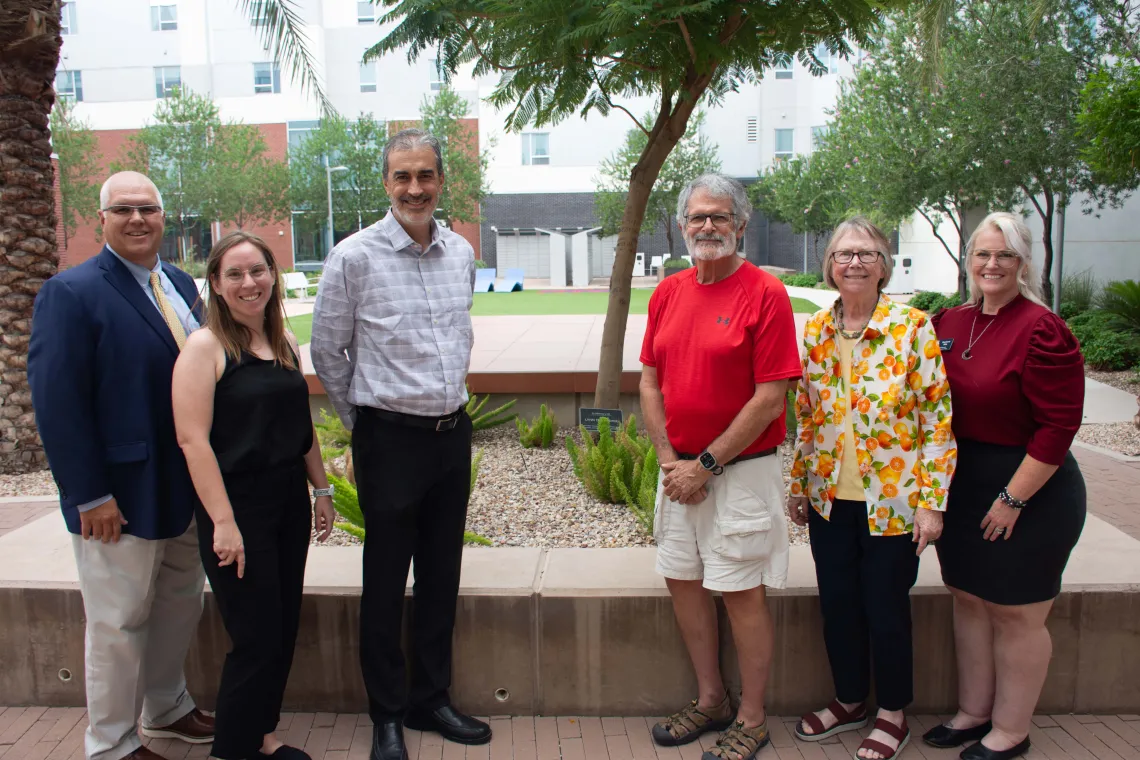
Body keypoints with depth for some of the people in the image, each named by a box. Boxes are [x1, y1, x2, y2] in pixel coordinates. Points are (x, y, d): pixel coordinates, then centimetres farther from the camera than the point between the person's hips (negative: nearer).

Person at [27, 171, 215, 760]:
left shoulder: (180, 285, 8)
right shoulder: (71, 292, -13)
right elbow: (57, 403, -18)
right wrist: (90, 494, -20)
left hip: (186, 487, 7)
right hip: (121, 495, -7)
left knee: (181, 604, 20)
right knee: (119, 622, 8)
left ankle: (167, 709, 41)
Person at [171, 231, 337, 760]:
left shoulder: (284, 343, 9)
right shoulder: (205, 347, -11)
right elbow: (192, 438, -17)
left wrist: (321, 489, 14)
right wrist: (222, 522, -20)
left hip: (289, 501, 7)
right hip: (237, 507, -7)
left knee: (284, 631, 13)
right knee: (257, 638, -1)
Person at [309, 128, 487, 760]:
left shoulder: (462, 253, 6)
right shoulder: (355, 256, -9)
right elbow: (327, 351, 0)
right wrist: (361, 421, 7)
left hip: (453, 431, 5)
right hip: (389, 438, -5)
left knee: (441, 576, 14)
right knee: (385, 583, 6)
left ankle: (431, 700, 31)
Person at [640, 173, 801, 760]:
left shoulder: (765, 293, -11)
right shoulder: (668, 293, 7)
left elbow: (770, 399, -15)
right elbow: (650, 383, 9)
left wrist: (706, 464, -14)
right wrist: (669, 459, -2)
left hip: (740, 470, -6)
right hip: (678, 469, 6)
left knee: (742, 592, 2)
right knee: (681, 579, 13)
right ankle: (711, 700, 32)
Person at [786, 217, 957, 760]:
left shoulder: (913, 328, -10)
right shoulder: (815, 332, 3)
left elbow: (938, 419, -10)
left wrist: (931, 501, -13)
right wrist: (798, 485, 11)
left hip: (890, 502, -4)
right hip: (829, 499, 4)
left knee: (885, 608, 8)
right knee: (837, 604, 14)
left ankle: (893, 713, 30)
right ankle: (849, 700, 36)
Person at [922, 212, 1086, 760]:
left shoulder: (1042, 331, -17)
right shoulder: (950, 324, 5)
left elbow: (1057, 427, -18)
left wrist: (1012, 499, -17)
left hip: (1028, 490, -7)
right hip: (961, 487, 7)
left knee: (1015, 614, 6)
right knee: (968, 599, 16)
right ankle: (974, 712, 34)